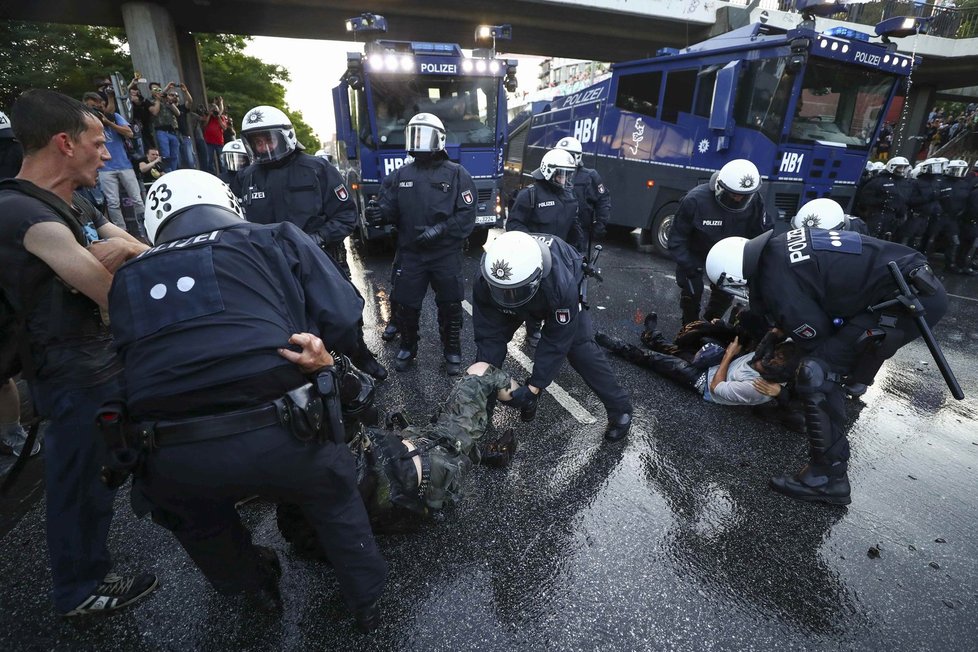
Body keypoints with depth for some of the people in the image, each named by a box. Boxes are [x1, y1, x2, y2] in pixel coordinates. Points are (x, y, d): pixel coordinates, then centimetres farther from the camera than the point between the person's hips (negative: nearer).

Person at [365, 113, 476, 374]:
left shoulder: (457, 174, -1)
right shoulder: (399, 175, 8)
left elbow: (467, 215, -8)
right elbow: (390, 208, 5)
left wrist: (440, 229, -20)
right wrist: (379, 213, -19)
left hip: (446, 255, -2)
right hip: (410, 254, 2)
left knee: (450, 306, 9)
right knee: (404, 304, 8)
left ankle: (452, 352, 28)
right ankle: (407, 347, 32)